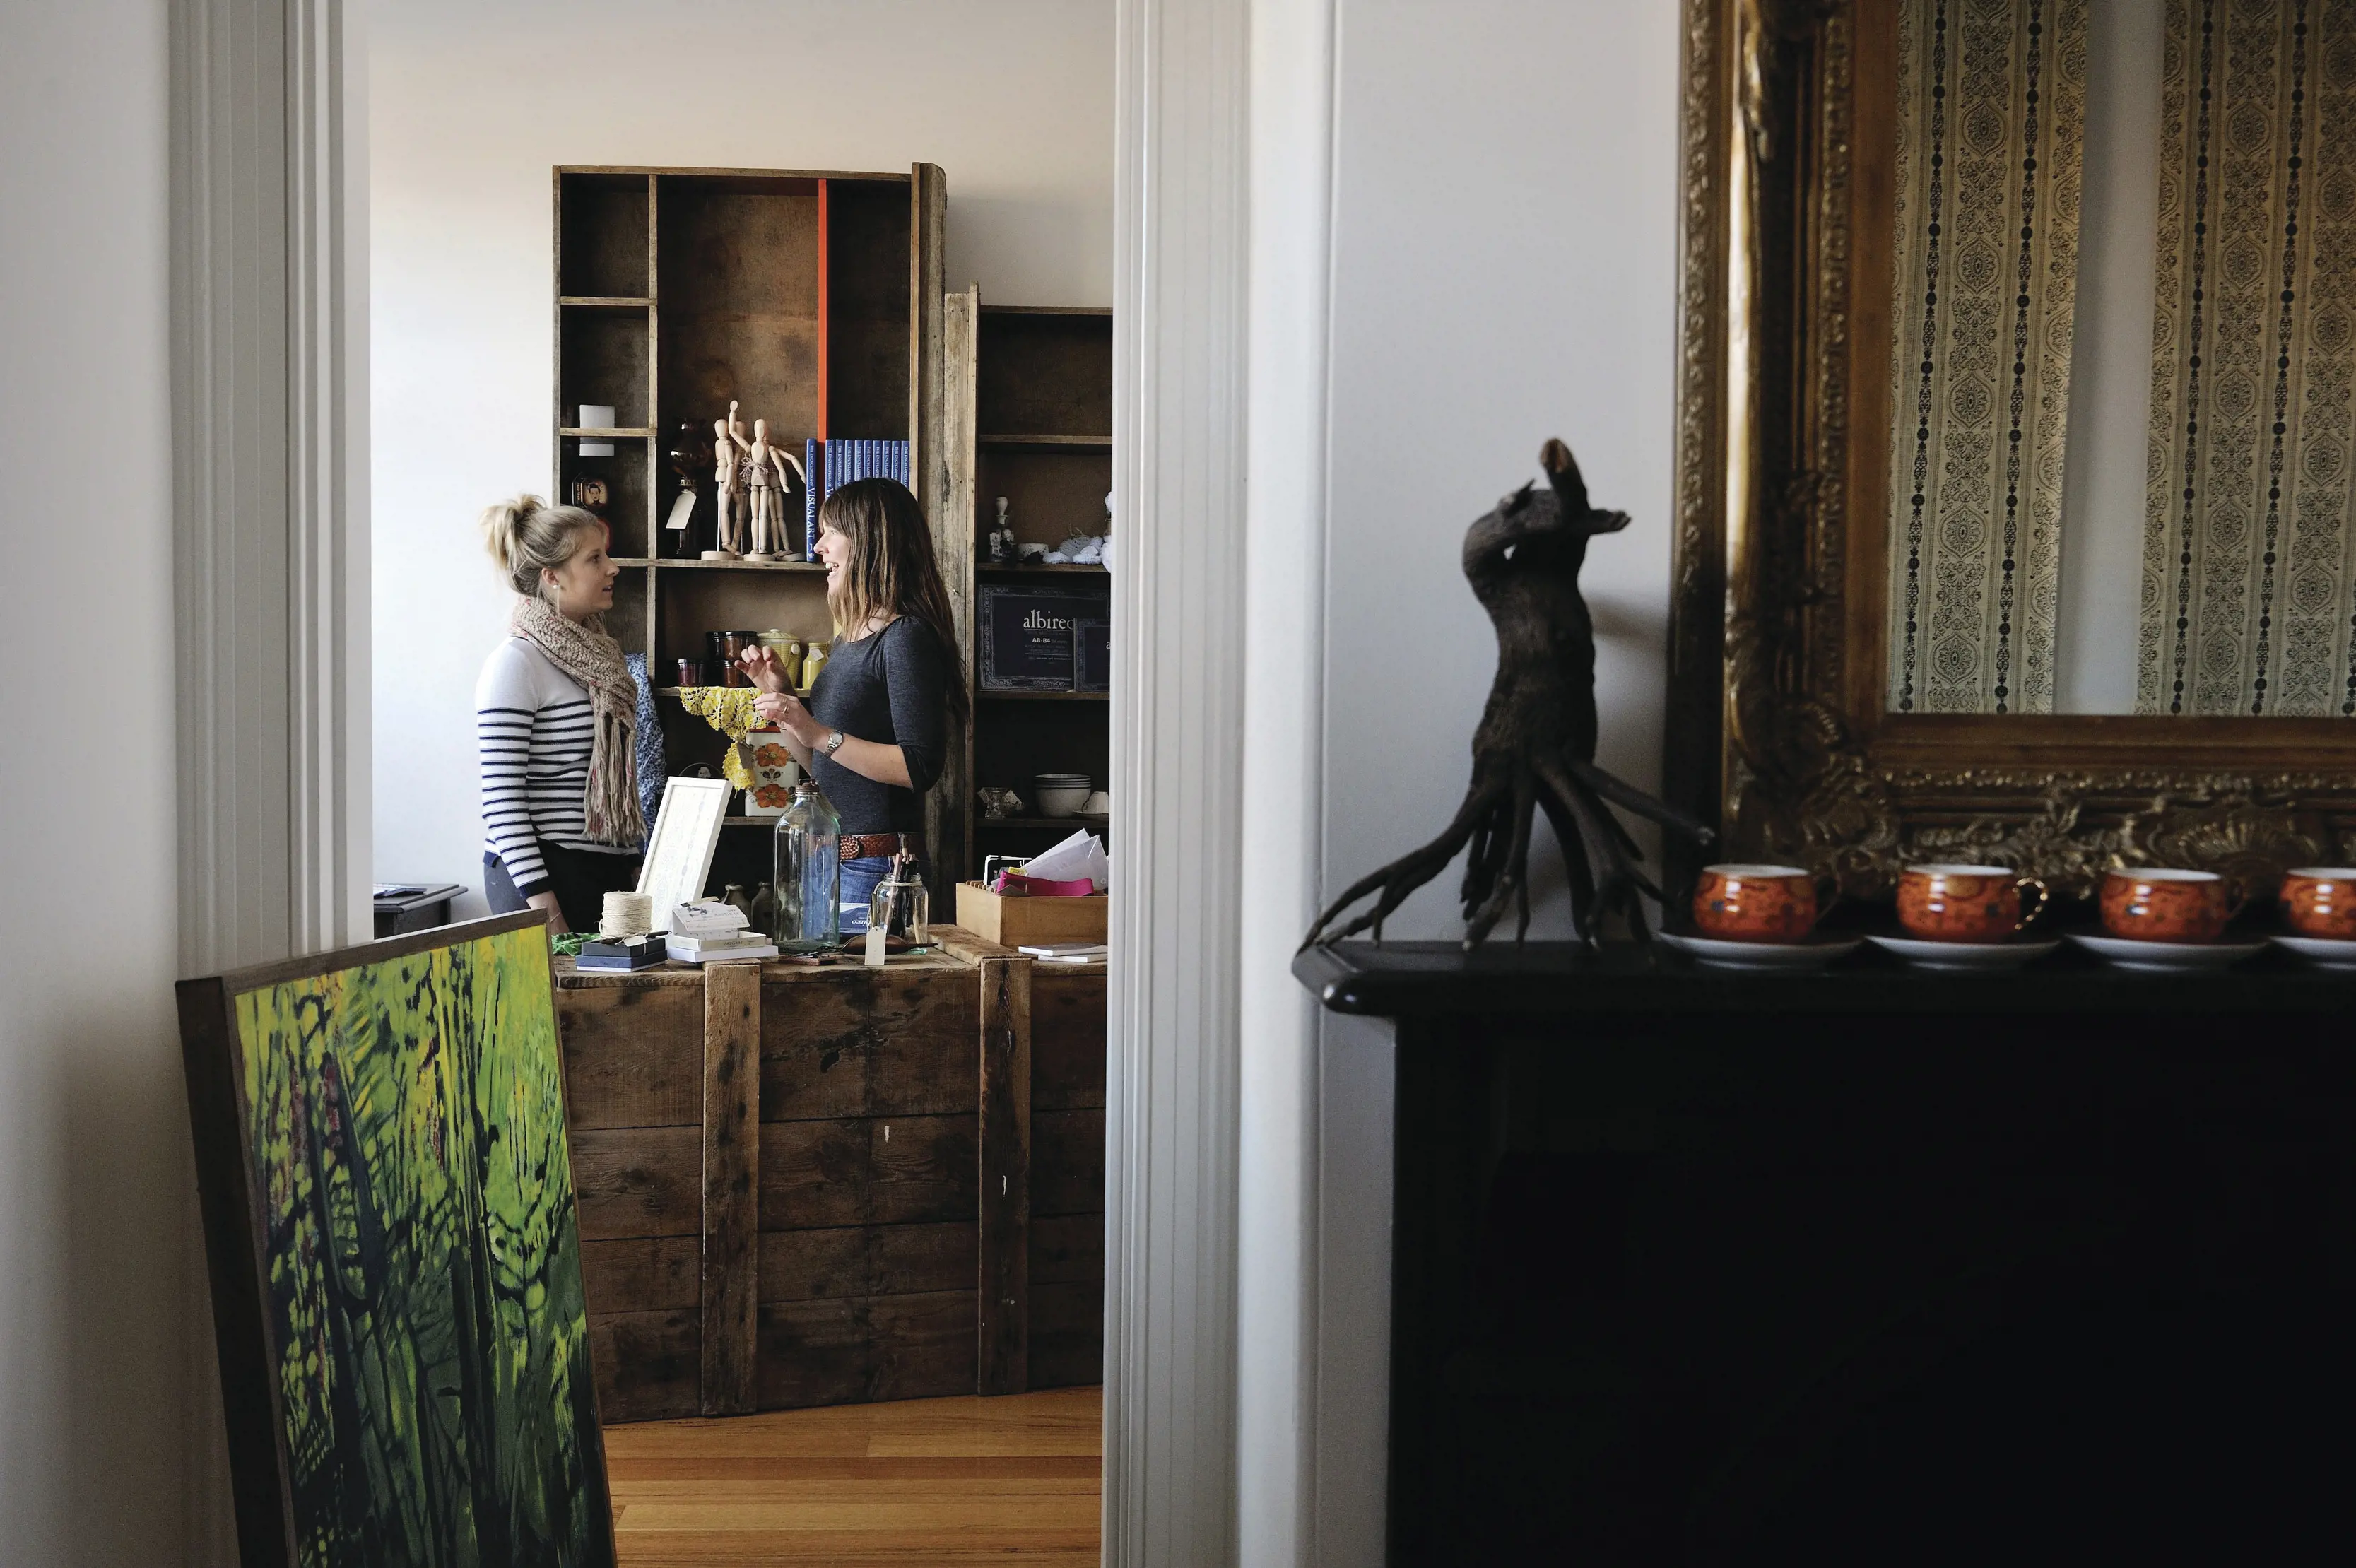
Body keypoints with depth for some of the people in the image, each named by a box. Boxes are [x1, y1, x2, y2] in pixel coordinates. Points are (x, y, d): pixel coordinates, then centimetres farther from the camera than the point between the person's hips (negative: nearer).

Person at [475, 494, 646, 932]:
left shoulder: (596, 654, 14)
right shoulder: (516, 662, -11)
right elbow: (501, 797, -16)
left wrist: (634, 861, 17)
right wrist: (542, 904, -20)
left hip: (610, 871, 8)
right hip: (545, 875, -8)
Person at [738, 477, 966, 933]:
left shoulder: (907, 638, -13)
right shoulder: (850, 638, 15)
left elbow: (921, 767, -21)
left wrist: (820, 734, -21)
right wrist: (780, 697, 9)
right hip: (832, 861, 9)